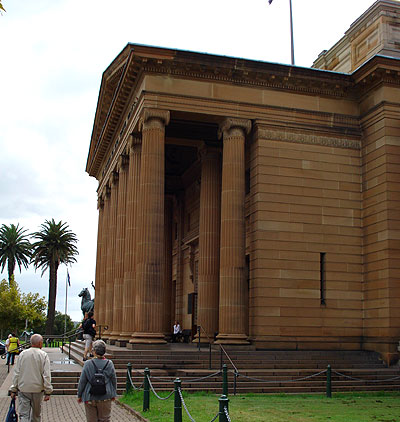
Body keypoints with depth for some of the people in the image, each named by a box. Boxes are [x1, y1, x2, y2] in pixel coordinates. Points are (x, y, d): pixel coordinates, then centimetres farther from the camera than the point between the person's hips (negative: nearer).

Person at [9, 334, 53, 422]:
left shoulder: (22, 354, 1)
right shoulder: (43, 355, -7)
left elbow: (16, 374, 3)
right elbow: (46, 375, -10)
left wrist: (13, 389, 9)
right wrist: (48, 392, -6)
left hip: (23, 389, 1)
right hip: (38, 389, -1)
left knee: (23, 414, 0)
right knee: (36, 414, 17)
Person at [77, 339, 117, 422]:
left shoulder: (88, 364, -11)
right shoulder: (109, 364, -7)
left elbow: (82, 381, -6)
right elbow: (114, 380, 3)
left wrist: (79, 395, 7)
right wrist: (113, 394, 17)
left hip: (90, 398, -1)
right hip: (105, 397, 1)